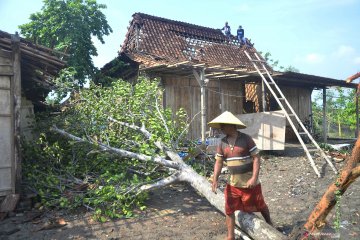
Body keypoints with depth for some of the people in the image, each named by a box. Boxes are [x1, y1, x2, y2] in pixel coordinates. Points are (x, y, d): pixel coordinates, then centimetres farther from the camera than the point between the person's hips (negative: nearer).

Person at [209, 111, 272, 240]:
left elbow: (256, 158, -13)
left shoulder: (246, 139, -14)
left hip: (249, 182, -4)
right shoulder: (222, 143, -1)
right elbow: (218, 162, 2)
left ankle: (269, 223, 44)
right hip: (232, 183, 4)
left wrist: (254, 178, -21)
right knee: (229, 210, 5)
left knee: (259, 206, 16)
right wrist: (215, 179, -10)